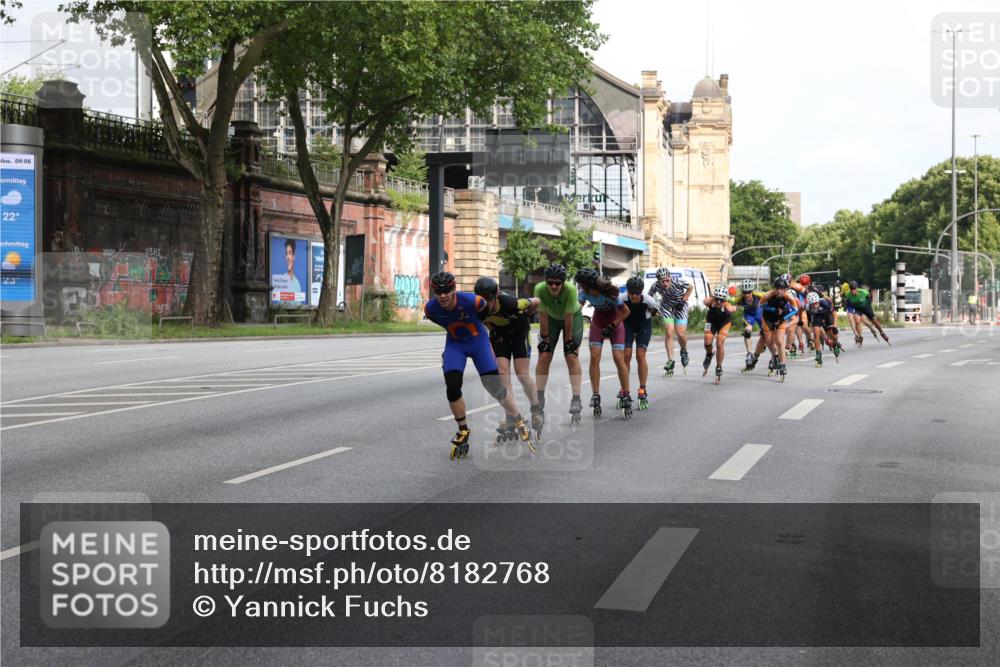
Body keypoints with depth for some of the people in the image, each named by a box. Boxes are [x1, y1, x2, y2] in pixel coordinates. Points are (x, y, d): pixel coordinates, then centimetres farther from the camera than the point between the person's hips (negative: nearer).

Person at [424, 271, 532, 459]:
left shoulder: (472, 301, -29)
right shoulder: (430, 309, -19)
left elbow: (485, 315, -6)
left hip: (478, 340, -2)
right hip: (454, 344, 2)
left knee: (494, 386, -9)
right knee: (452, 386, -14)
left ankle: (518, 421, 14)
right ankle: (463, 431, 8)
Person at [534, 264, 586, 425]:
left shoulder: (570, 290, -37)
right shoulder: (540, 289, -32)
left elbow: (568, 318, -29)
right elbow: (543, 317, -23)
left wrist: (568, 341, -21)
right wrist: (545, 339, -16)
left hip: (573, 317, -2)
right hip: (552, 318, 2)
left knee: (572, 356, -12)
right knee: (544, 357, -6)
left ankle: (576, 401, -11)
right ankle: (539, 400, 3)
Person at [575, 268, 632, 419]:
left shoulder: (609, 294, -31)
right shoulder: (585, 293, -18)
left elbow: (626, 312, -20)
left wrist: (611, 326, -21)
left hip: (615, 322, -4)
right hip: (598, 322, 4)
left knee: (619, 358, -13)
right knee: (594, 357, -10)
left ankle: (626, 395, -2)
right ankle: (596, 396, -5)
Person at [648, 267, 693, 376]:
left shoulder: (678, 282, -31)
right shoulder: (656, 286, -25)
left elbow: (690, 287, -10)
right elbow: (649, 296, -3)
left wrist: (683, 300, -14)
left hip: (680, 306, -1)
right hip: (666, 306, 2)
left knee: (681, 334, -10)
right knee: (669, 332, -12)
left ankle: (684, 352, 23)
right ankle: (670, 361, -6)